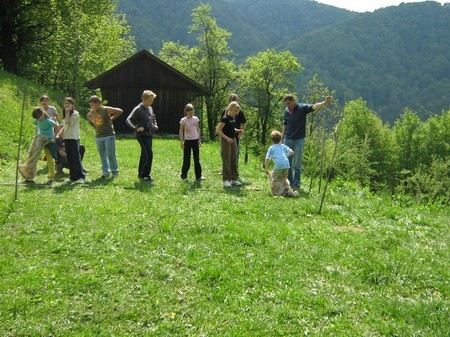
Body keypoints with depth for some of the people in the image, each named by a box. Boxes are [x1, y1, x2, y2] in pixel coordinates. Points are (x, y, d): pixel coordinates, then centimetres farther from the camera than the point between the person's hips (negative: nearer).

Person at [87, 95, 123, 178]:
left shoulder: (107, 109, -11)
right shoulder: (92, 112, 6)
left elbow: (120, 111, -11)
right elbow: (88, 116, 29)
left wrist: (112, 118, -10)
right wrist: (93, 121, 11)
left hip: (109, 136, -5)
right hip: (98, 136, 5)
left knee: (111, 154, -3)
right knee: (102, 155, 7)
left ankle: (114, 170, 11)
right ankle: (105, 172, 13)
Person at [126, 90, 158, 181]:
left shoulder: (150, 108, 11)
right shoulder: (138, 109, -12)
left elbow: (153, 118, 31)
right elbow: (128, 120, -17)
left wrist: (155, 125, 13)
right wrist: (136, 128, -28)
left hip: (149, 134, 8)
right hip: (142, 135, -8)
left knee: (145, 155, 12)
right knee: (149, 153, -13)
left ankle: (141, 174, 21)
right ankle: (145, 174, -5)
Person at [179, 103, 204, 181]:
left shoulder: (195, 118, 3)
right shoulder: (183, 120, -7)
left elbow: (198, 129, 9)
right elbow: (181, 132, -3)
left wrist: (199, 140, 6)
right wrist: (181, 142, -9)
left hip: (195, 140, 3)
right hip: (187, 141, -3)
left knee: (197, 159, 7)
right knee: (186, 159, 0)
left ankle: (198, 176, 13)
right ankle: (184, 176, 11)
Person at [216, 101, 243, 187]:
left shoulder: (233, 118, 8)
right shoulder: (225, 118, -16)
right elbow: (218, 130, -19)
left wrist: (237, 130, 3)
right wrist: (227, 138, -23)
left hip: (233, 140, 8)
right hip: (225, 141, -8)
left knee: (234, 160, 10)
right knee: (226, 161, -2)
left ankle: (234, 179, 18)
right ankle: (226, 180, 5)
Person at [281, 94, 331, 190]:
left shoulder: (302, 108, -8)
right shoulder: (286, 110, 6)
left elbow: (314, 107, -25)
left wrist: (325, 103, -43)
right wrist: (282, 137, 15)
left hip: (299, 140, -4)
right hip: (287, 140, 4)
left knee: (297, 164, 1)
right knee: (287, 163, 8)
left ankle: (296, 185, 9)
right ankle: (289, 183, 18)